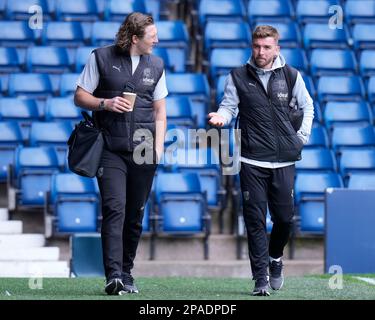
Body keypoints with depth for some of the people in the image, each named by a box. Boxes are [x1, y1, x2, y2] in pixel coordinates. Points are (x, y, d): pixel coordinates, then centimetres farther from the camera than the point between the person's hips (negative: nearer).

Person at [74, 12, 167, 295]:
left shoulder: (156, 65, 13)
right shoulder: (101, 58, 2)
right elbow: (80, 96, 5)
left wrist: (158, 146, 5)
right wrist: (105, 103, -13)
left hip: (143, 151, 3)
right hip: (111, 150, -3)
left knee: (135, 215, 6)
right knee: (114, 209, -16)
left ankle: (126, 273, 17)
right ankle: (113, 275, -21)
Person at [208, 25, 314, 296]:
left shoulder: (291, 76, 7)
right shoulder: (238, 77, 4)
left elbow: (307, 106, 19)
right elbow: (229, 107, 5)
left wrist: (302, 136, 10)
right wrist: (221, 117, -17)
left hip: (284, 161, 1)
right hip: (252, 161, -1)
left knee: (285, 217, 4)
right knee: (255, 220, -4)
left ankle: (275, 258, 33)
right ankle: (261, 277, 0)